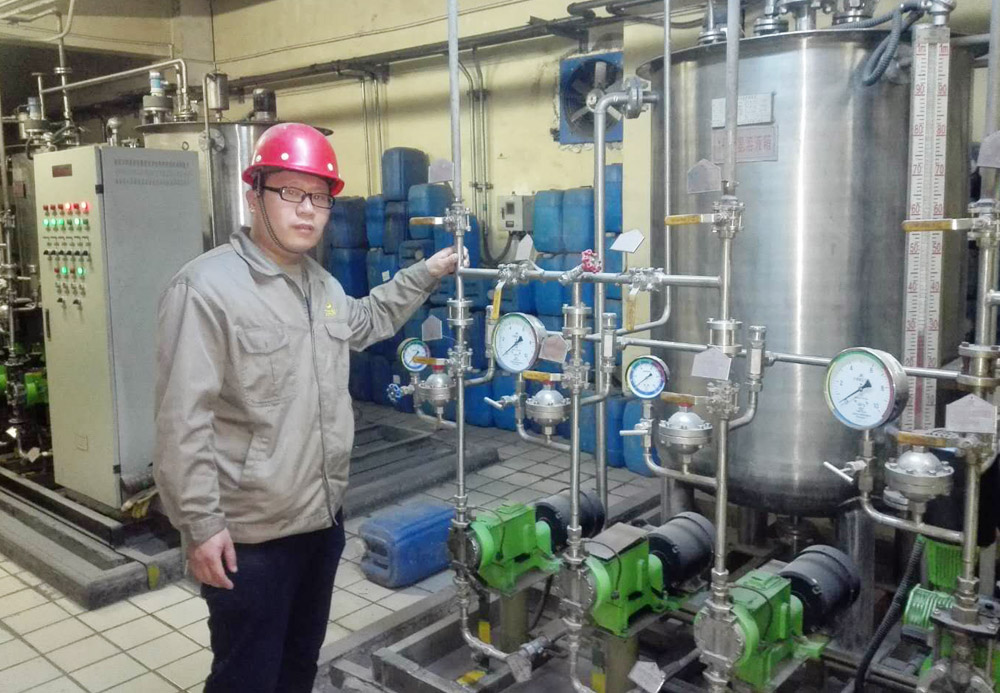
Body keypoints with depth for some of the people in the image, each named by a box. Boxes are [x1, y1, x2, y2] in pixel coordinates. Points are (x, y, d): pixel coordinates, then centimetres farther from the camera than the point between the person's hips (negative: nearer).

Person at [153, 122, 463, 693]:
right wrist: (201, 525, -21)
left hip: (323, 516, 8)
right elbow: (184, 421, -21)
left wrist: (425, 275, 24)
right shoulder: (206, 287, -19)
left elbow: (362, 322, 31)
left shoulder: (322, 283, 8)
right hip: (249, 533, -8)